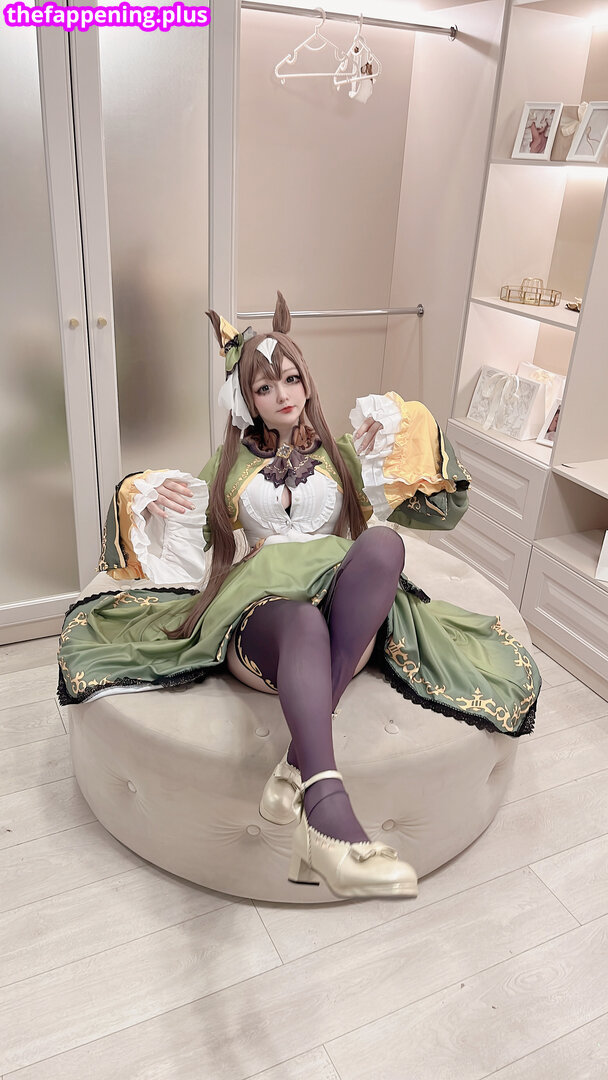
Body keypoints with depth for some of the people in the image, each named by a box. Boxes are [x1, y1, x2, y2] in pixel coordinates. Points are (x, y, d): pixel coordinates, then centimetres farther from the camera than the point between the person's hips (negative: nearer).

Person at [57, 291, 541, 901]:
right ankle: (328, 815, -62)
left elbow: (440, 509, 19)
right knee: (303, 623, -41)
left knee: (384, 542, -36)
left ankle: (300, 763, -44)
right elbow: (187, 543, 25)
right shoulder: (229, 462, 26)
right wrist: (140, 495, 6)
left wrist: (400, 441, 5)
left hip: (345, 603, 1)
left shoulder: (340, 451, 25)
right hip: (257, 605, -1)